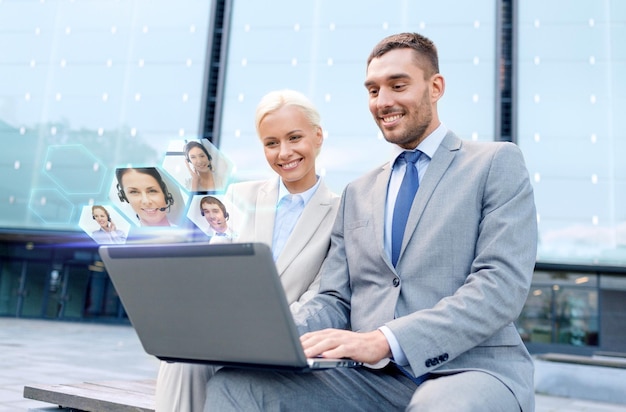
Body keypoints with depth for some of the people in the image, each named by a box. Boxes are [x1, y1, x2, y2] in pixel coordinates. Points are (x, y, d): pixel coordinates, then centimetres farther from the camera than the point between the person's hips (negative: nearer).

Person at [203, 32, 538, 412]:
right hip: (373, 376, 4)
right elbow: (335, 301, 13)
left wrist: (384, 339, -22)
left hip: (473, 370, -3)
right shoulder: (358, 193, 19)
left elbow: (503, 283, -10)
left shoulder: (498, 163, 4)